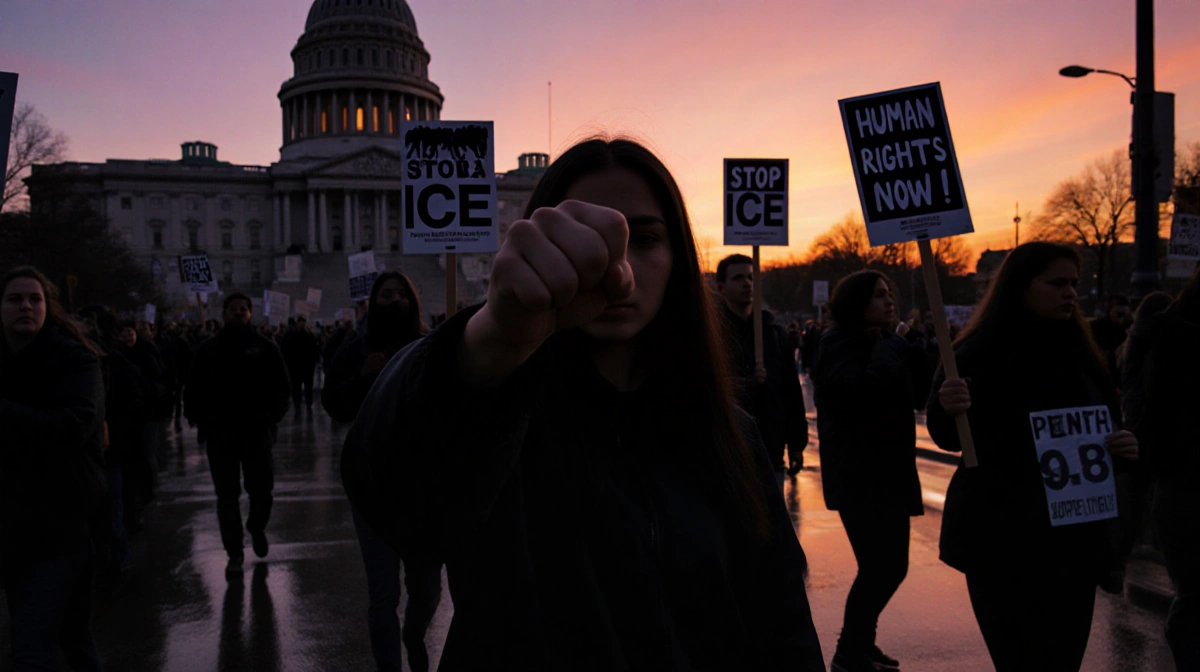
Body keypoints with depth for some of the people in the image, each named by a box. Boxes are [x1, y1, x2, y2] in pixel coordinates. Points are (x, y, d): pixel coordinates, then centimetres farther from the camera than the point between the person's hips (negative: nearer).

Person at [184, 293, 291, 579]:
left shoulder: (264, 347, 2)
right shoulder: (209, 349, 5)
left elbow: (282, 386, 3)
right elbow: (193, 389, 7)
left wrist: (272, 416, -8)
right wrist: (199, 419, -5)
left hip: (256, 432, -1)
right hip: (220, 434, 1)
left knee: (261, 490, 5)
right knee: (227, 496, 6)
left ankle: (257, 528, 36)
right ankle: (234, 553, 17)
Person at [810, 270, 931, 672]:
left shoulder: (884, 342, 15)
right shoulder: (839, 343, -9)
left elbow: (920, 396, 8)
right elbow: (867, 387, -28)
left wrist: (912, 345, -2)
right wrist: (896, 346, -15)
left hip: (890, 470, 8)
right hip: (858, 475, -8)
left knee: (891, 565, 12)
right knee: (880, 567, -9)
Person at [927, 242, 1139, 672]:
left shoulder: (1082, 354, 8)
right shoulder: (980, 353, -9)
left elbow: (1109, 428, 17)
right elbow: (949, 439, -12)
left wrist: (1124, 450, -6)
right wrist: (947, 410, -34)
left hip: (1076, 536, 6)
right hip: (1002, 537, -5)